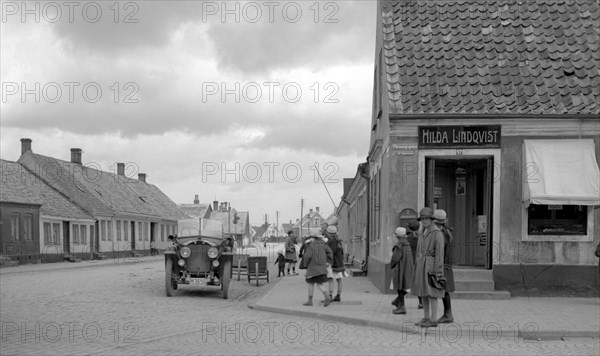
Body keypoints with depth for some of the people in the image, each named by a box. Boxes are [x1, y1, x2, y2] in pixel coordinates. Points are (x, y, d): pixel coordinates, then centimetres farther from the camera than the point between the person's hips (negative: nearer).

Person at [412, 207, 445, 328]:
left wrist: (438, 271, -18)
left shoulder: (437, 233, -11)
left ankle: (433, 320, -2)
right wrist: (417, 268, 17)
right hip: (421, 265, 8)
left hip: (431, 265, -8)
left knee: (432, 293, -6)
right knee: (423, 293, 9)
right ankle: (426, 318, 15)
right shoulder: (422, 233, 14)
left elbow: (439, 253, -14)